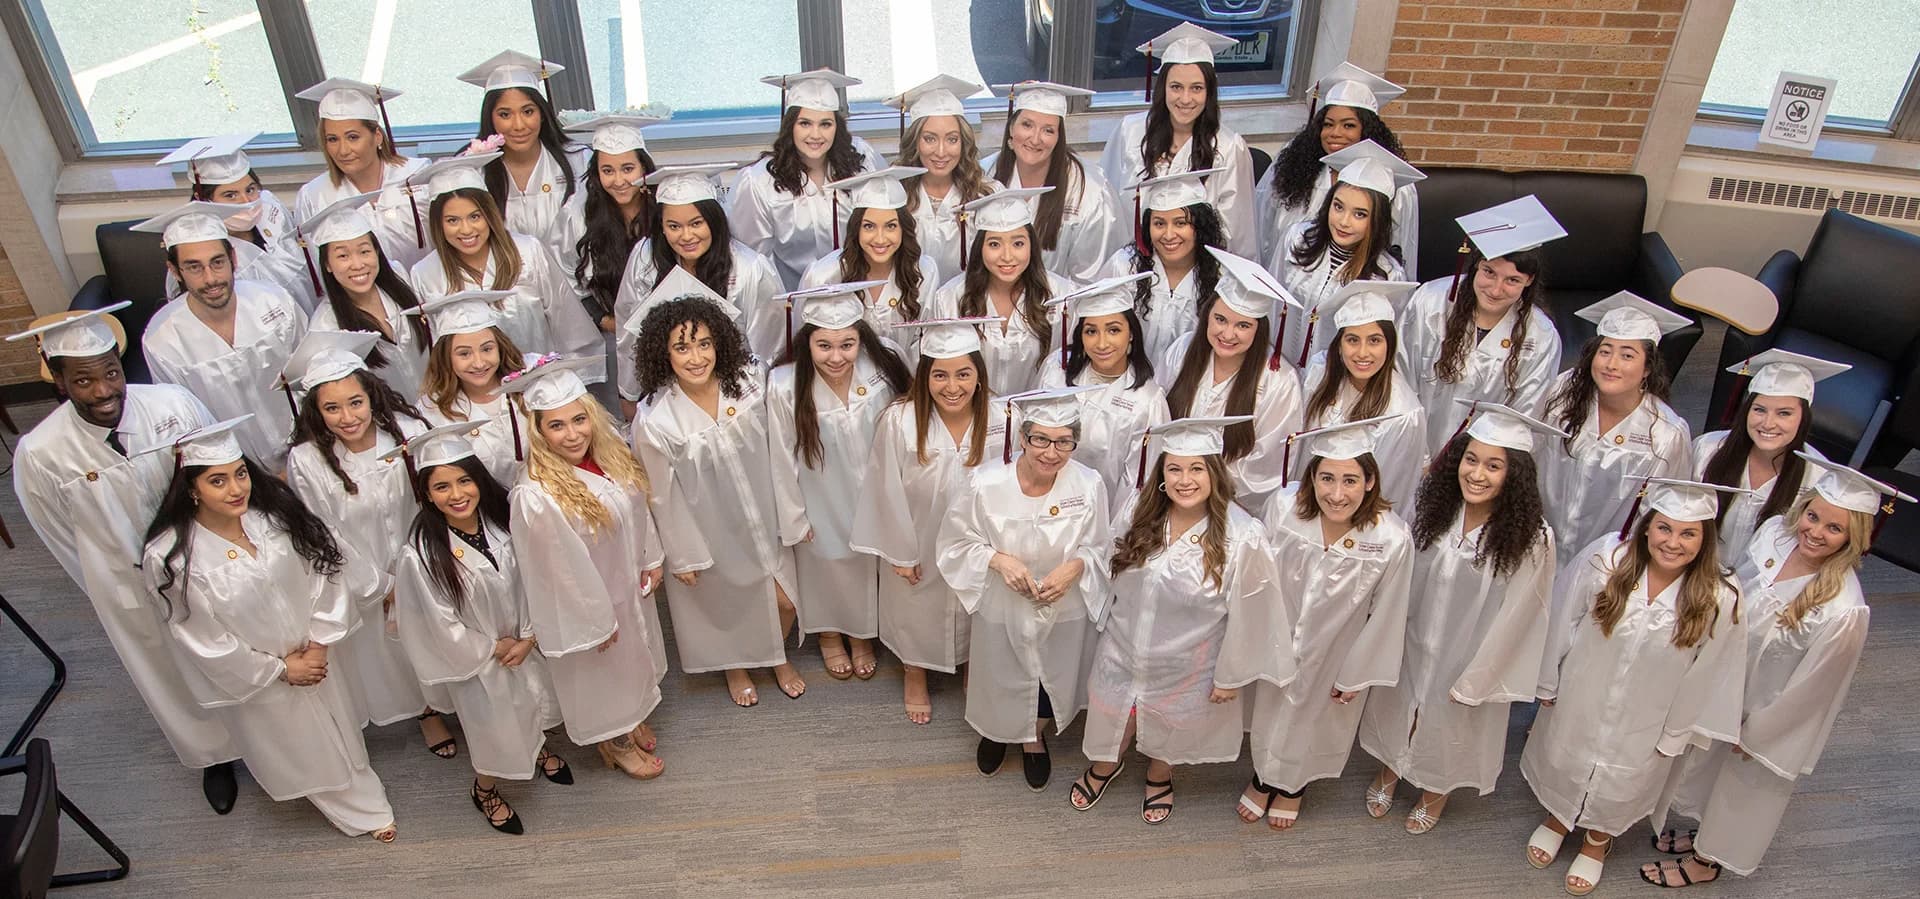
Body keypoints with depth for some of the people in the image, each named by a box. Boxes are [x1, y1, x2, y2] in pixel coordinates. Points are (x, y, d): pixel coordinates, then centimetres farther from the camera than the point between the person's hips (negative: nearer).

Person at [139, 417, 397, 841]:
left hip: (313, 658, 3)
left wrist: (319, 643, -11)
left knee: (342, 736, 25)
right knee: (299, 753, 20)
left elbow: (324, 569, -8)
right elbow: (203, 640, -17)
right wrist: (278, 670, -12)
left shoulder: (275, 514, -17)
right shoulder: (169, 557, -26)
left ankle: (364, 802, 53)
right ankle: (361, 812, 45)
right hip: (252, 677, -3)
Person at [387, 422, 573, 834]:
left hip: (523, 645, 4)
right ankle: (485, 791, 48)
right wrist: (493, 648, -11)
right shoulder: (421, 553, -30)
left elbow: (527, 580, -6)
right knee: (493, 727, 17)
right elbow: (440, 622, -19)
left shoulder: (502, 519, -18)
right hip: (474, 658, -4)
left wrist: (527, 637, -10)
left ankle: (539, 749, 62)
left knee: (534, 702, 28)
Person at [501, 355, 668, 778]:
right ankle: (615, 743, 48)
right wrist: (597, 622, -16)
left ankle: (631, 720, 58)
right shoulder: (535, 497, -34)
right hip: (584, 605, -6)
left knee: (632, 663, 30)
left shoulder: (612, 457, -13)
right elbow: (560, 571, -25)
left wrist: (650, 561, 7)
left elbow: (639, 510, 4)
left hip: (629, 588, 7)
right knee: (600, 677, 21)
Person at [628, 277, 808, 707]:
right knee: (724, 603, 23)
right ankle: (735, 668, 55)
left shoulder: (749, 383, -19)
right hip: (709, 531, -2)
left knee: (784, 600, 14)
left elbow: (775, 454, -8)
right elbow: (665, 495, -13)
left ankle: (779, 658, 49)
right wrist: (683, 556, -4)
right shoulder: (654, 419, -26)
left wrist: (793, 515, -1)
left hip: (761, 518, 2)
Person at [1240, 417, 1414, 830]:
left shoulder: (1393, 540, -32)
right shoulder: (1284, 504, -28)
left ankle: (1293, 786, 58)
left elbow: (1384, 616, -16)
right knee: (1270, 709, 26)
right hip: (1278, 640, 1)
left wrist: (1356, 675, -5)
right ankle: (1263, 778, 58)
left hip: (1335, 652, -1)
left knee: (1315, 717, 27)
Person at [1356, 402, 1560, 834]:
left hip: (1468, 655, -3)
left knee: (1451, 723, 23)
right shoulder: (1436, 504, -17)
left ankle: (1437, 790, 54)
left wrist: (1472, 680, -11)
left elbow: (1513, 616, -18)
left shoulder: (1531, 538, -27)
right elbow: (1407, 571, -3)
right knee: (1398, 707, 25)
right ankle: (1390, 769, 56)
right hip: (1413, 639, 3)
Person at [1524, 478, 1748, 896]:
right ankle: (1557, 818, 57)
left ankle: (1598, 839, 55)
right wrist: (1548, 684, -2)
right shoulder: (1603, 559, -24)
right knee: (1564, 762, 25)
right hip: (1580, 697, 0)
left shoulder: (1719, 601, -24)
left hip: (1644, 720, 0)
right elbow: (1562, 621, -11)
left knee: (1620, 784, 24)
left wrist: (1676, 733, -1)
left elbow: (1706, 673, -10)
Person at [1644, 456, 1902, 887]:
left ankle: (1707, 860, 47)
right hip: (1727, 689, 6)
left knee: (1744, 785, 21)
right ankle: (1707, 833, 56)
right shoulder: (1775, 532, -20)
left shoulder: (1842, 611, -36)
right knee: (1709, 765, 29)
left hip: (1773, 713, -5)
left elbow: (1808, 688, -22)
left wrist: (1753, 734, -9)